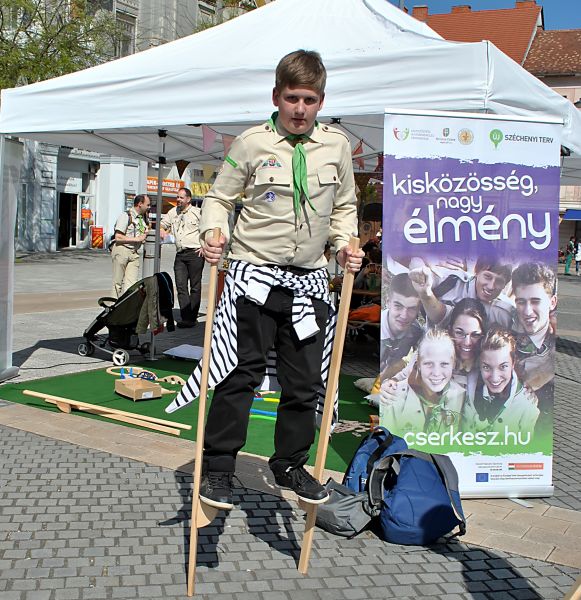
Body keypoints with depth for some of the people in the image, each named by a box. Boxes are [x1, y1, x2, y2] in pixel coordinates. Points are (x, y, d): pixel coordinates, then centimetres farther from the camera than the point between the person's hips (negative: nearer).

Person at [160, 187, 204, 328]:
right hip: (180, 254, 6)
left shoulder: (198, 212, 1)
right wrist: (162, 230, 4)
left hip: (195, 253, -6)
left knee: (195, 287, -1)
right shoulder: (173, 212, 17)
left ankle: (191, 319, 2)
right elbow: (162, 224, 28)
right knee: (181, 286, -2)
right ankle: (185, 318, -2)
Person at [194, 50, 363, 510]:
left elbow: (344, 206, 17)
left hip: (309, 279, 3)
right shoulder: (252, 143, -3)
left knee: (304, 381, 8)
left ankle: (290, 463, 27)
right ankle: (217, 468, 11)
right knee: (241, 373, -2)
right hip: (254, 273, -3)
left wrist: (345, 243, 1)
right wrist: (213, 232, -14)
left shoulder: (337, 145, 6)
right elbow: (220, 198, 5)